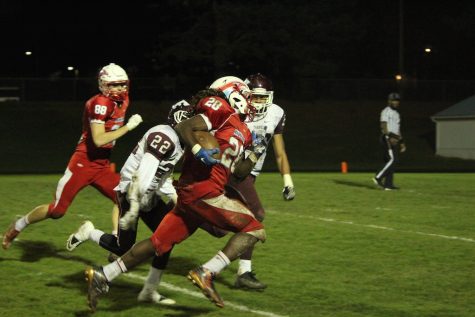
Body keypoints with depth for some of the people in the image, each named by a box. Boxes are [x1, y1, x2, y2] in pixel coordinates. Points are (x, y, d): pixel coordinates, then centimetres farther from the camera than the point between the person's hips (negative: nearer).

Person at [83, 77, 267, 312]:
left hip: (189, 195, 9)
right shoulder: (223, 114, -4)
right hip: (203, 191, -9)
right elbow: (183, 128, -14)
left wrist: (252, 155, 10)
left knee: (159, 243, 10)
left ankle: (101, 276, 12)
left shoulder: (243, 133, 23)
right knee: (254, 230, -6)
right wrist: (198, 151, -26)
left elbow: (239, 172, 23)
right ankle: (207, 273, -14)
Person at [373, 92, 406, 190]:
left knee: (391, 161, 4)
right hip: (387, 138, -9)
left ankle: (388, 184, 3)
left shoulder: (396, 113, 23)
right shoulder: (386, 111, -7)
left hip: (395, 139, 9)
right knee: (392, 159, -18)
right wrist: (390, 137, -29)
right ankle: (378, 177, -13)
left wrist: (402, 142, 20)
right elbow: (383, 126, -17)